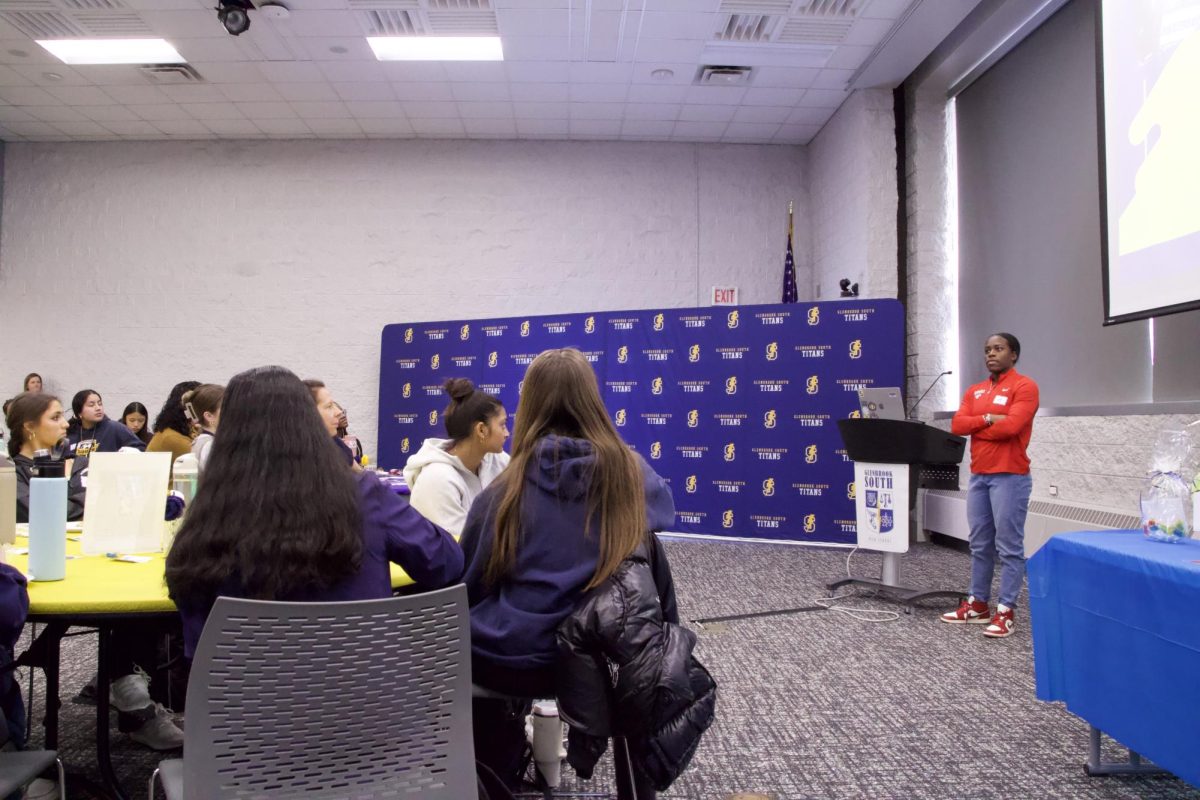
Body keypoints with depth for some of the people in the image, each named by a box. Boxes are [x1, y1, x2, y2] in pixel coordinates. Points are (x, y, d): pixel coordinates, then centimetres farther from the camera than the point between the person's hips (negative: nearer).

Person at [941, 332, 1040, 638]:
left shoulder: (1024, 386, -5)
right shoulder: (974, 391, 16)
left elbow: (1011, 426, -19)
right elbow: (957, 425, 4)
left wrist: (975, 426, -4)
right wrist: (988, 419, -12)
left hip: (1010, 476, -7)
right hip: (978, 476, 8)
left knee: (1009, 547, -3)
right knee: (979, 544, 13)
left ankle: (1005, 611, 1)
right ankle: (977, 603, 21)